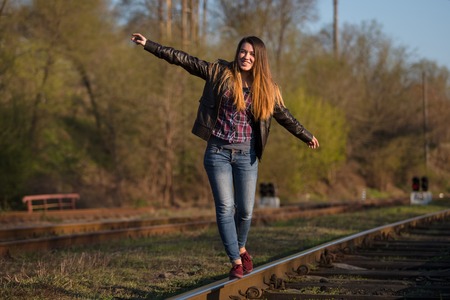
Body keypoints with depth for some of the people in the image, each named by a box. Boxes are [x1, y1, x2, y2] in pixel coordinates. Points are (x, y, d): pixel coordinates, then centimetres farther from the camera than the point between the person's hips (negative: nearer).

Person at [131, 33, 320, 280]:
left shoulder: (266, 89, 4)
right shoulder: (220, 72, 0)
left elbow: (284, 116, 15)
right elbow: (183, 59, -2)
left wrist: (306, 136, 19)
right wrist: (149, 45, -5)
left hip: (245, 154, 1)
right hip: (218, 151, -1)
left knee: (245, 209, 3)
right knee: (225, 208, -5)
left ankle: (241, 248, 32)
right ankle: (236, 262, 3)